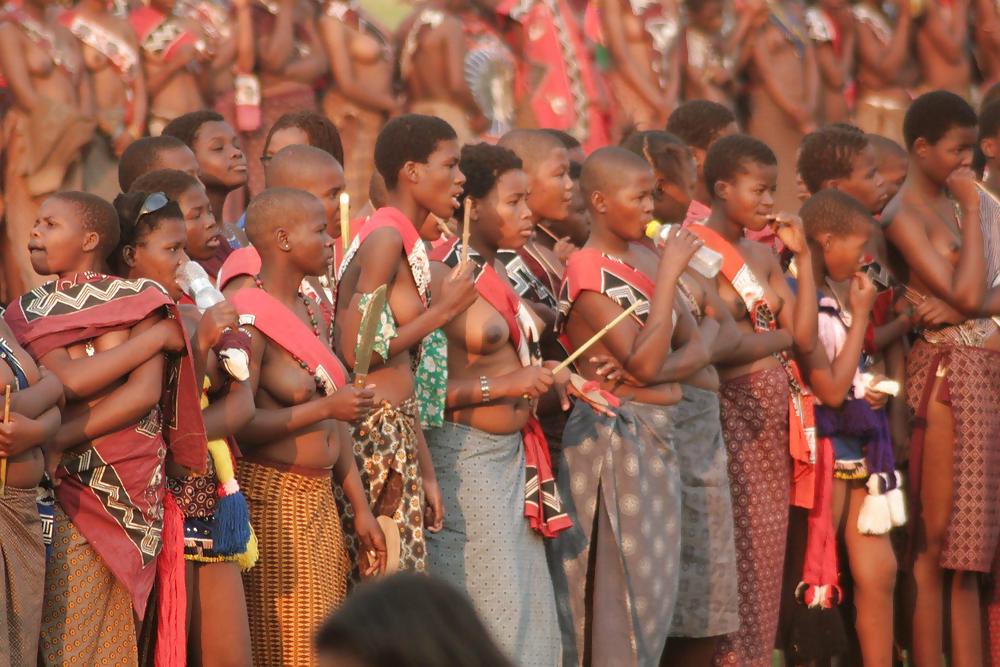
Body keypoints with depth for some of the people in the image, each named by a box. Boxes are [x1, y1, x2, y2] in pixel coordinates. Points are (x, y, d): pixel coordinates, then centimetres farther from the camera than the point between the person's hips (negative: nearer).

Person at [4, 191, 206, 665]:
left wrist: (61, 439, -16)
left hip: (130, 482, -2)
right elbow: (68, 379, -8)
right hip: (66, 490, 2)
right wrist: (158, 335, -6)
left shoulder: (141, 299, 4)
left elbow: (147, 391, -9)